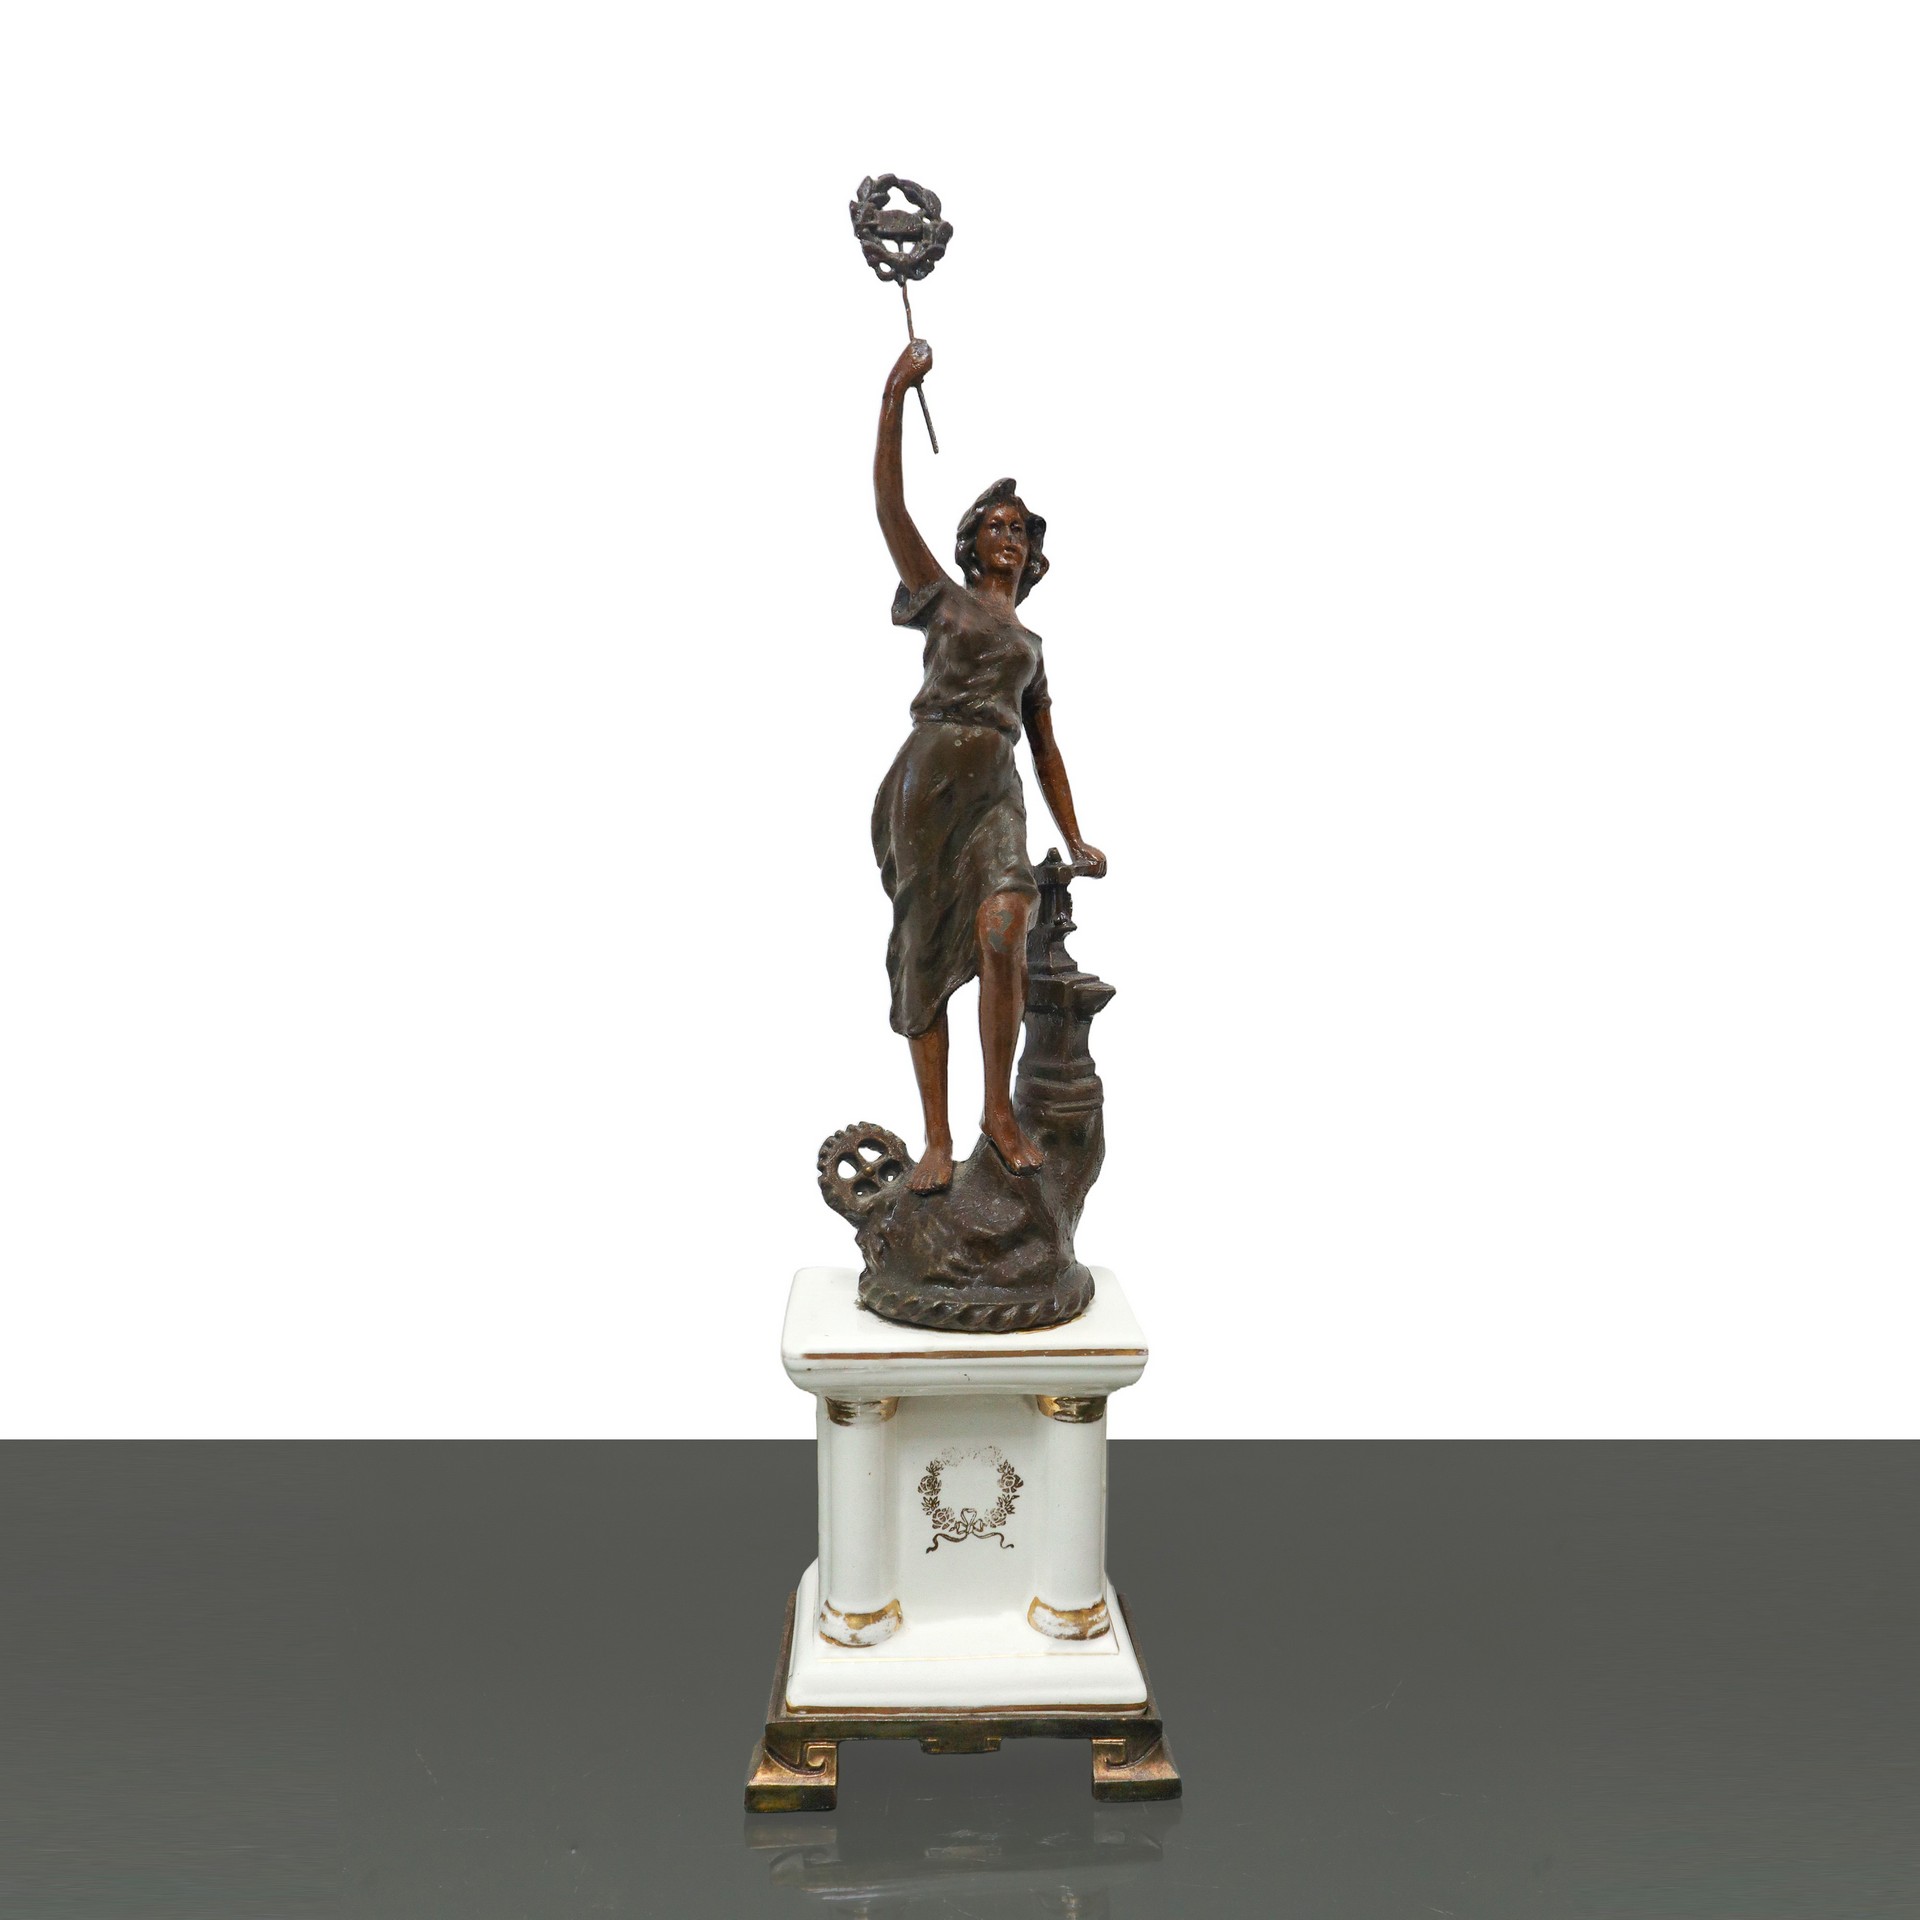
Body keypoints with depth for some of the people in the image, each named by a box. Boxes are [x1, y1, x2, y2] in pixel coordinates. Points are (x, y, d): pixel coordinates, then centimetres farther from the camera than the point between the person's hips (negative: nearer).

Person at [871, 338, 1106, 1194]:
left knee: (1003, 933, -23)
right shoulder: (943, 596, 16)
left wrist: (1077, 841, 18)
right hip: (927, 777, -2)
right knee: (925, 955, -6)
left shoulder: (1031, 645, 26)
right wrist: (894, 399, -5)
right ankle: (938, 1138, -3)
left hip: (995, 789, 2)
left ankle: (1000, 1110, -12)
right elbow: (888, 506, 4)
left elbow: (1047, 750, 25)